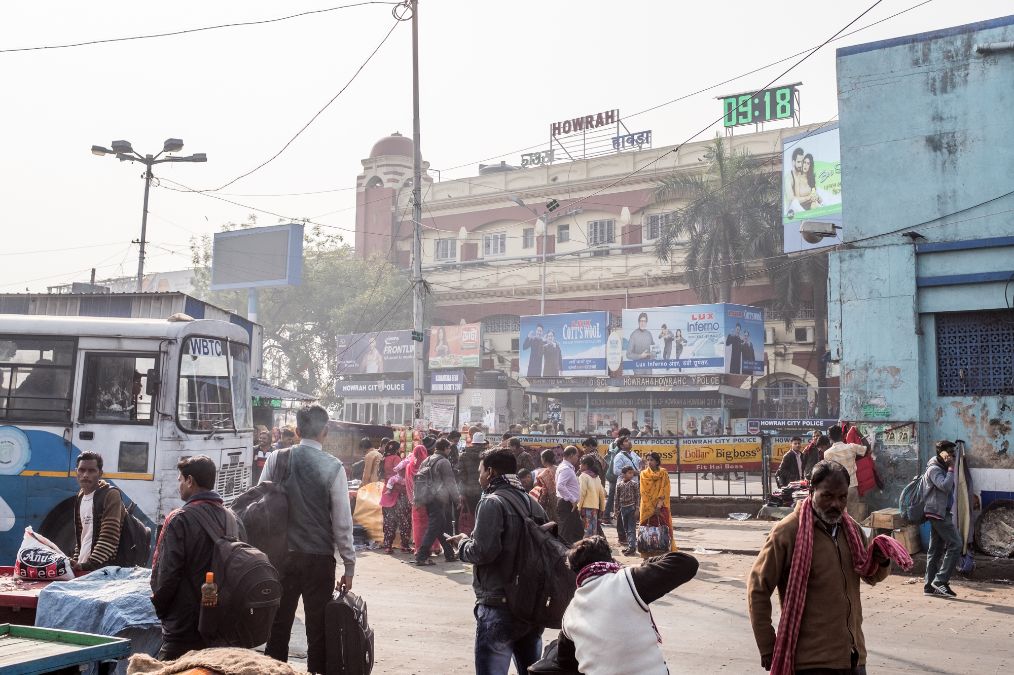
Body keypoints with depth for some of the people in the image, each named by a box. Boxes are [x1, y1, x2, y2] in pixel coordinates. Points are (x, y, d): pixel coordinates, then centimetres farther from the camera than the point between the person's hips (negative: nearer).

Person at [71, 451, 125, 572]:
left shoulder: (110, 495, -10)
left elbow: (109, 538, -17)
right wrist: (76, 561, 11)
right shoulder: (80, 497, 15)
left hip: (103, 568, -7)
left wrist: (89, 565, -22)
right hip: (81, 567, 7)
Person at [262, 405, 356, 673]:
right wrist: (349, 566, 0)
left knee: (278, 626, 13)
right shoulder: (333, 467, -9)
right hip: (320, 558, -2)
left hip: (281, 555, 2)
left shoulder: (276, 460, -3)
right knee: (318, 629, 8)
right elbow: (342, 522, -8)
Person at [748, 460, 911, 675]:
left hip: (853, 656, 6)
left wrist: (882, 562, -2)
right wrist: (767, 647, -8)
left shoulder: (852, 529, 6)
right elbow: (758, 588, -8)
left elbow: (870, 575, 21)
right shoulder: (787, 532, -12)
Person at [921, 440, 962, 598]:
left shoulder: (941, 468, 19)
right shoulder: (934, 469, -12)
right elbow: (945, 486, -26)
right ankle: (940, 581, -12)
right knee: (955, 545, -13)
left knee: (936, 549, 9)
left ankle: (930, 586, 10)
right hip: (939, 512, -10)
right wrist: (951, 468, -19)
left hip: (938, 513, 10)